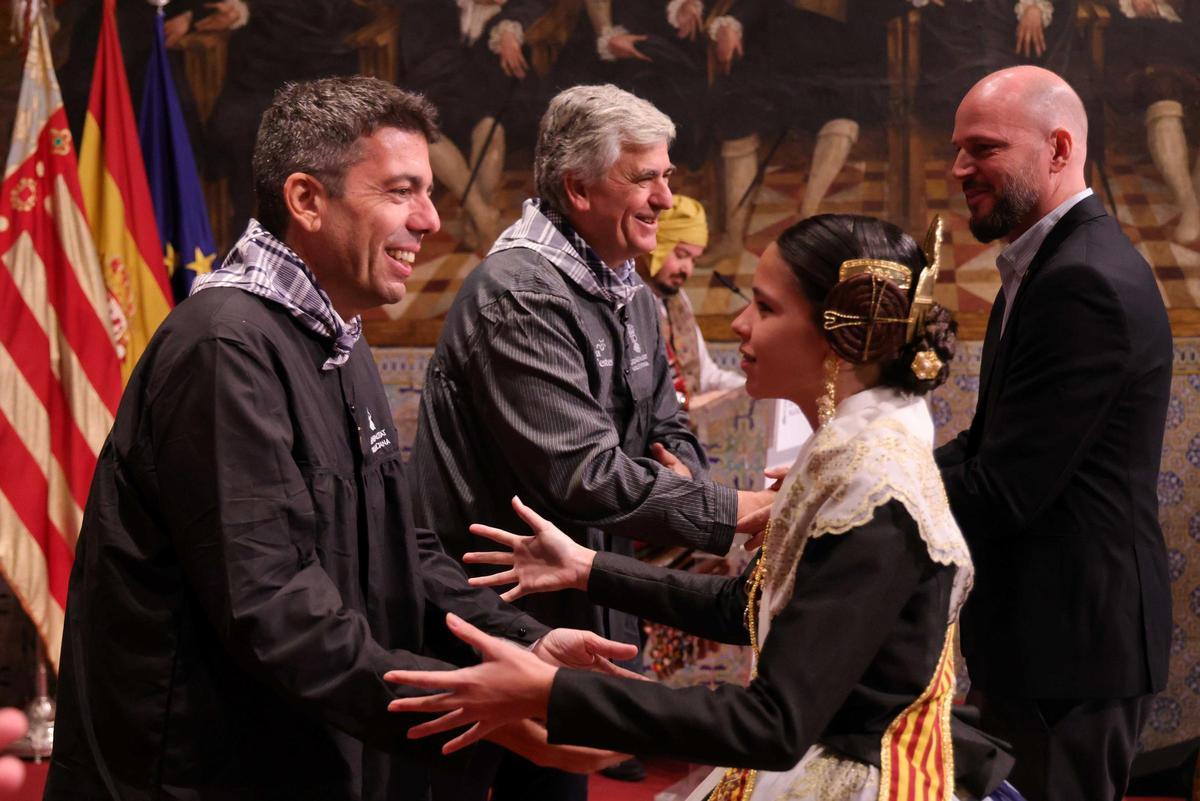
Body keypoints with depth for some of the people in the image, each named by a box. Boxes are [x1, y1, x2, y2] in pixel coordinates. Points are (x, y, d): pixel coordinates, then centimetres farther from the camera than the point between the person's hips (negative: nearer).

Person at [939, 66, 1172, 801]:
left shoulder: (1085, 284, -22)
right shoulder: (1058, 263, 12)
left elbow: (1004, 490, -24)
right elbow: (994, 445, 11)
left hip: (1073, 638, -10)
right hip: (1058, 628, 10)